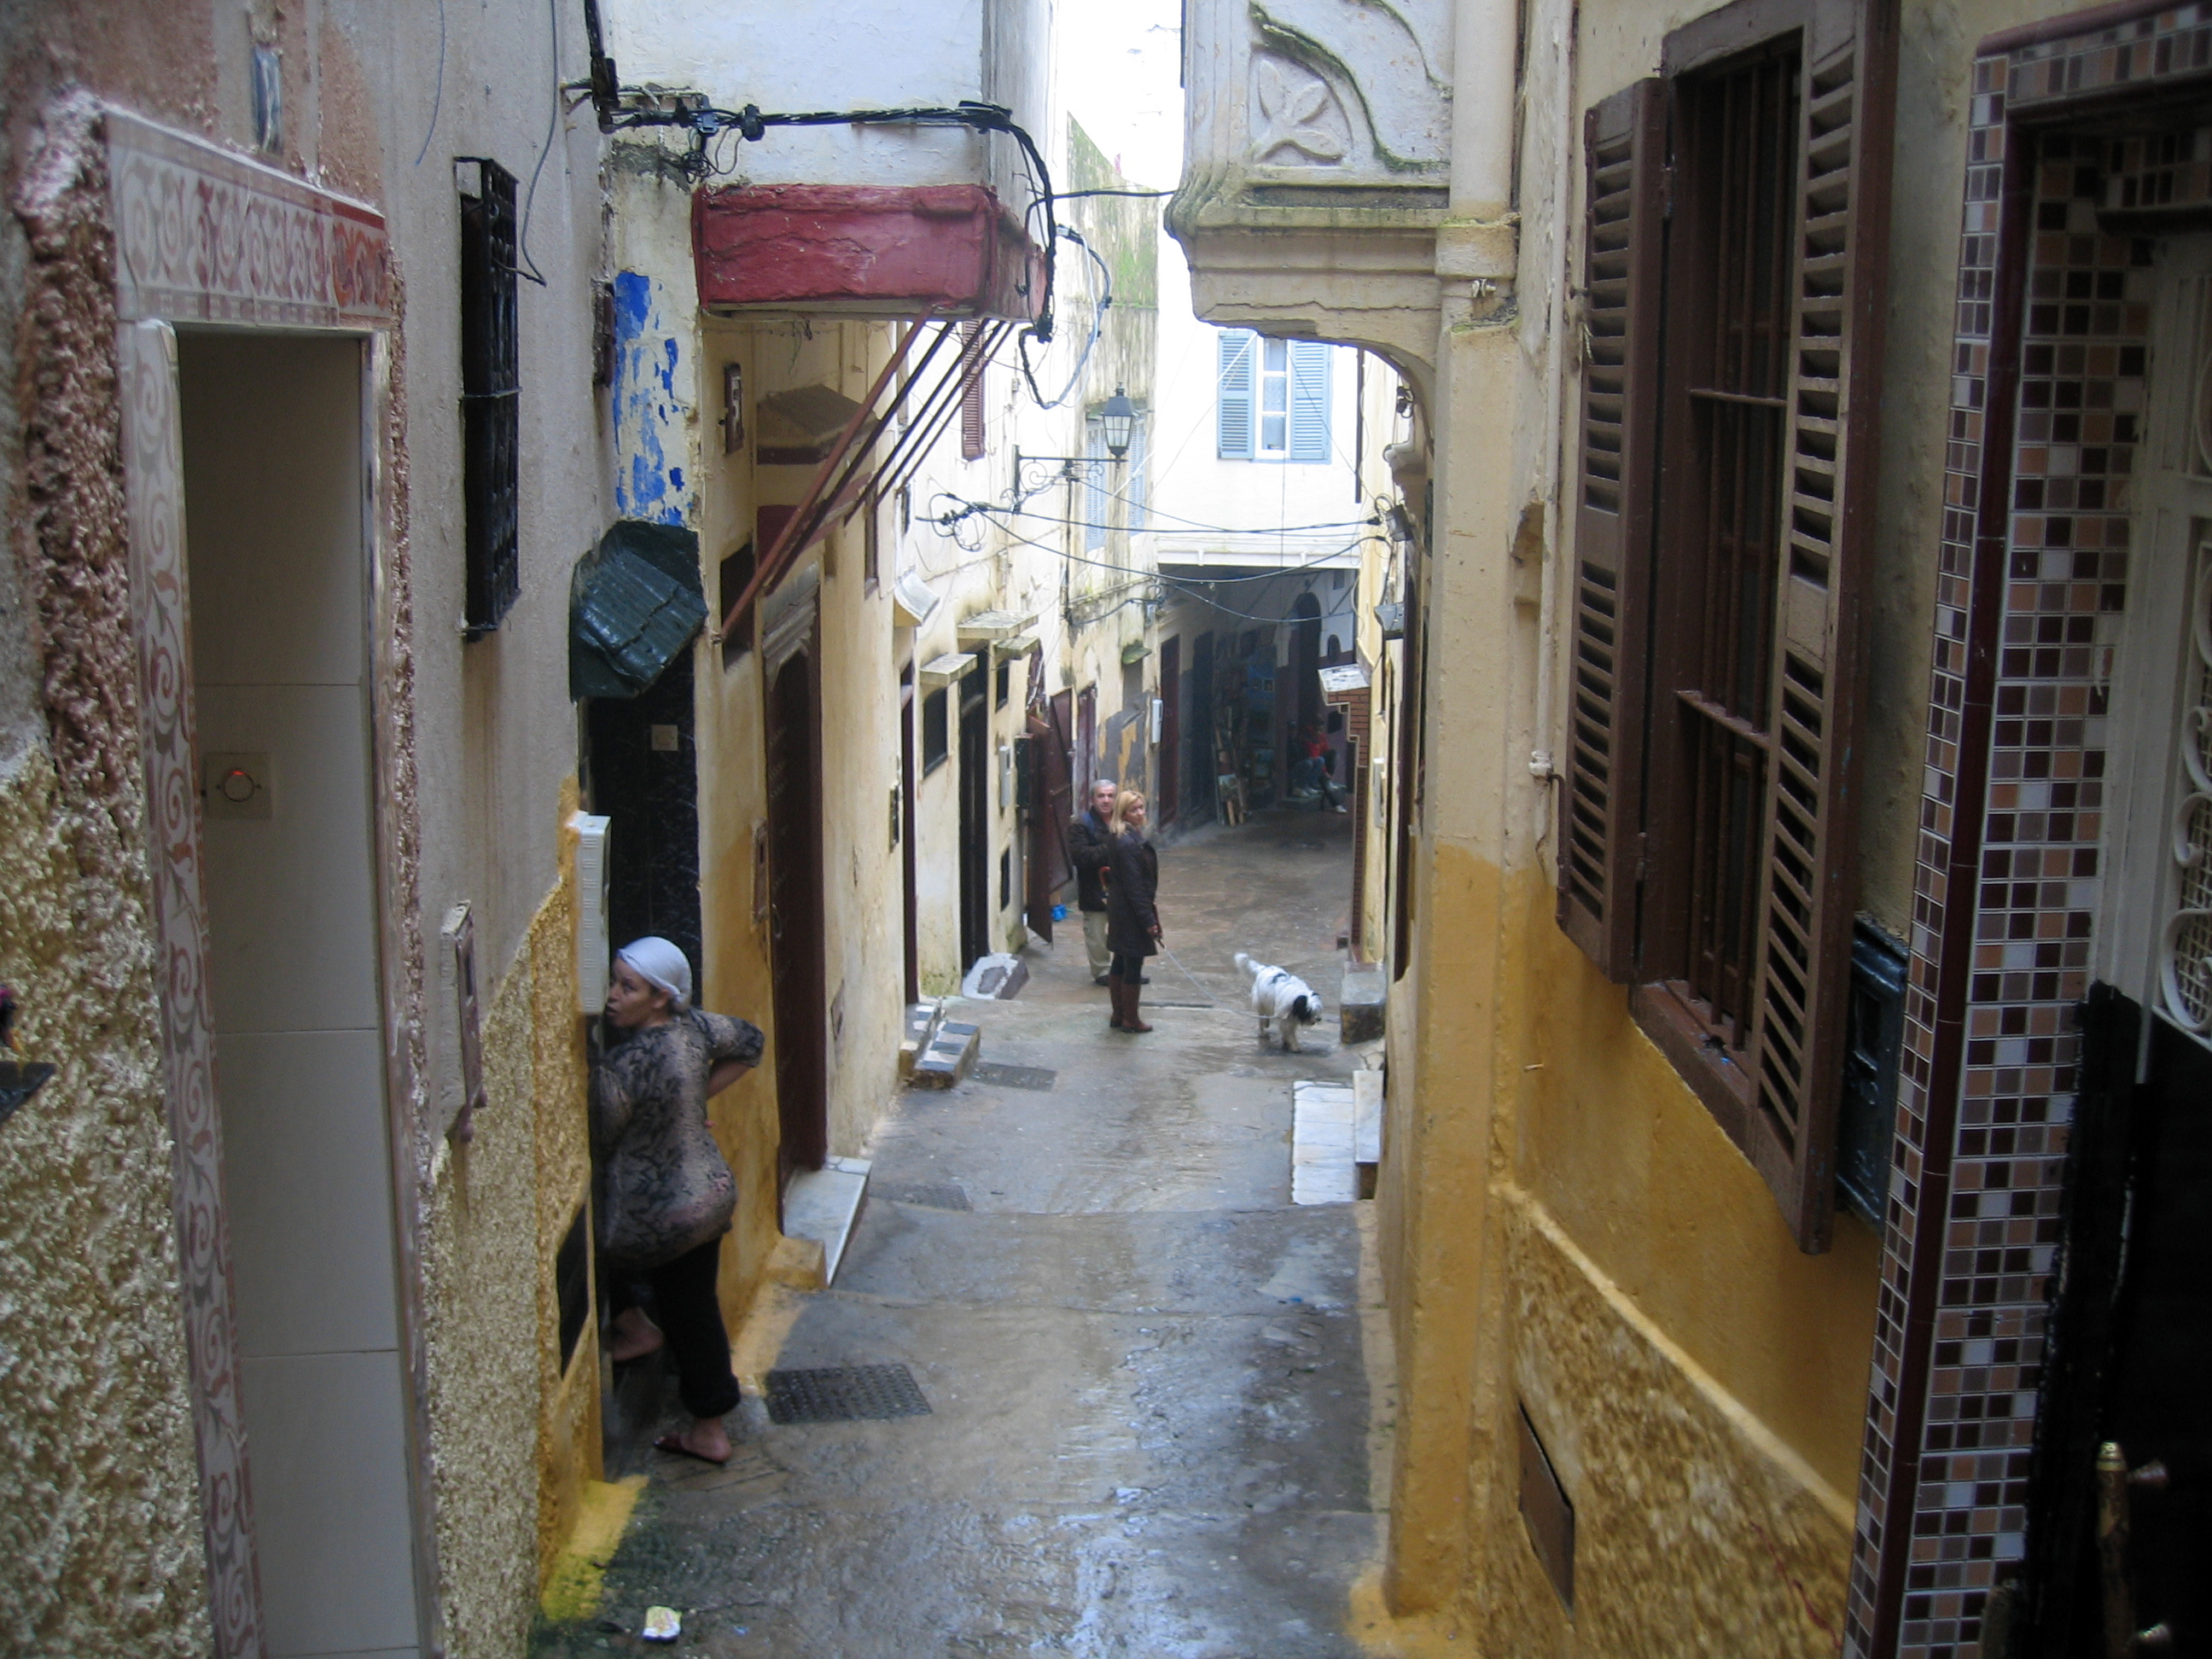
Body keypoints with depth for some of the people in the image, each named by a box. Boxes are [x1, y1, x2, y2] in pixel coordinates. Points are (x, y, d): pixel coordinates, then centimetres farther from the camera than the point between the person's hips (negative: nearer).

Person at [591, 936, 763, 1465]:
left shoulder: (618, 1068, -27)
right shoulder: (694, 1028, -5)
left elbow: (593, 1152, -15)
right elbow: (748, 1043, 16)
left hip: (660, 1219, -8)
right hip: (713, 1193, 8)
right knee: (694, 1309, 20)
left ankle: (633, 1325, 28)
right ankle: (709, 1430, 31)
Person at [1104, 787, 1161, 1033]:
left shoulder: (1117, 838, 8)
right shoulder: (1128, 843, -22)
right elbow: (1134, 886, -23)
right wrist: (1148, 919, -20)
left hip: (1118, 910, 10)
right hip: (1132, 912, -10)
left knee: (1120, 963, 17)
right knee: (1134, 966, 1)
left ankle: (1118, 1015, 28)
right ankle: (1130, 1019, 11)